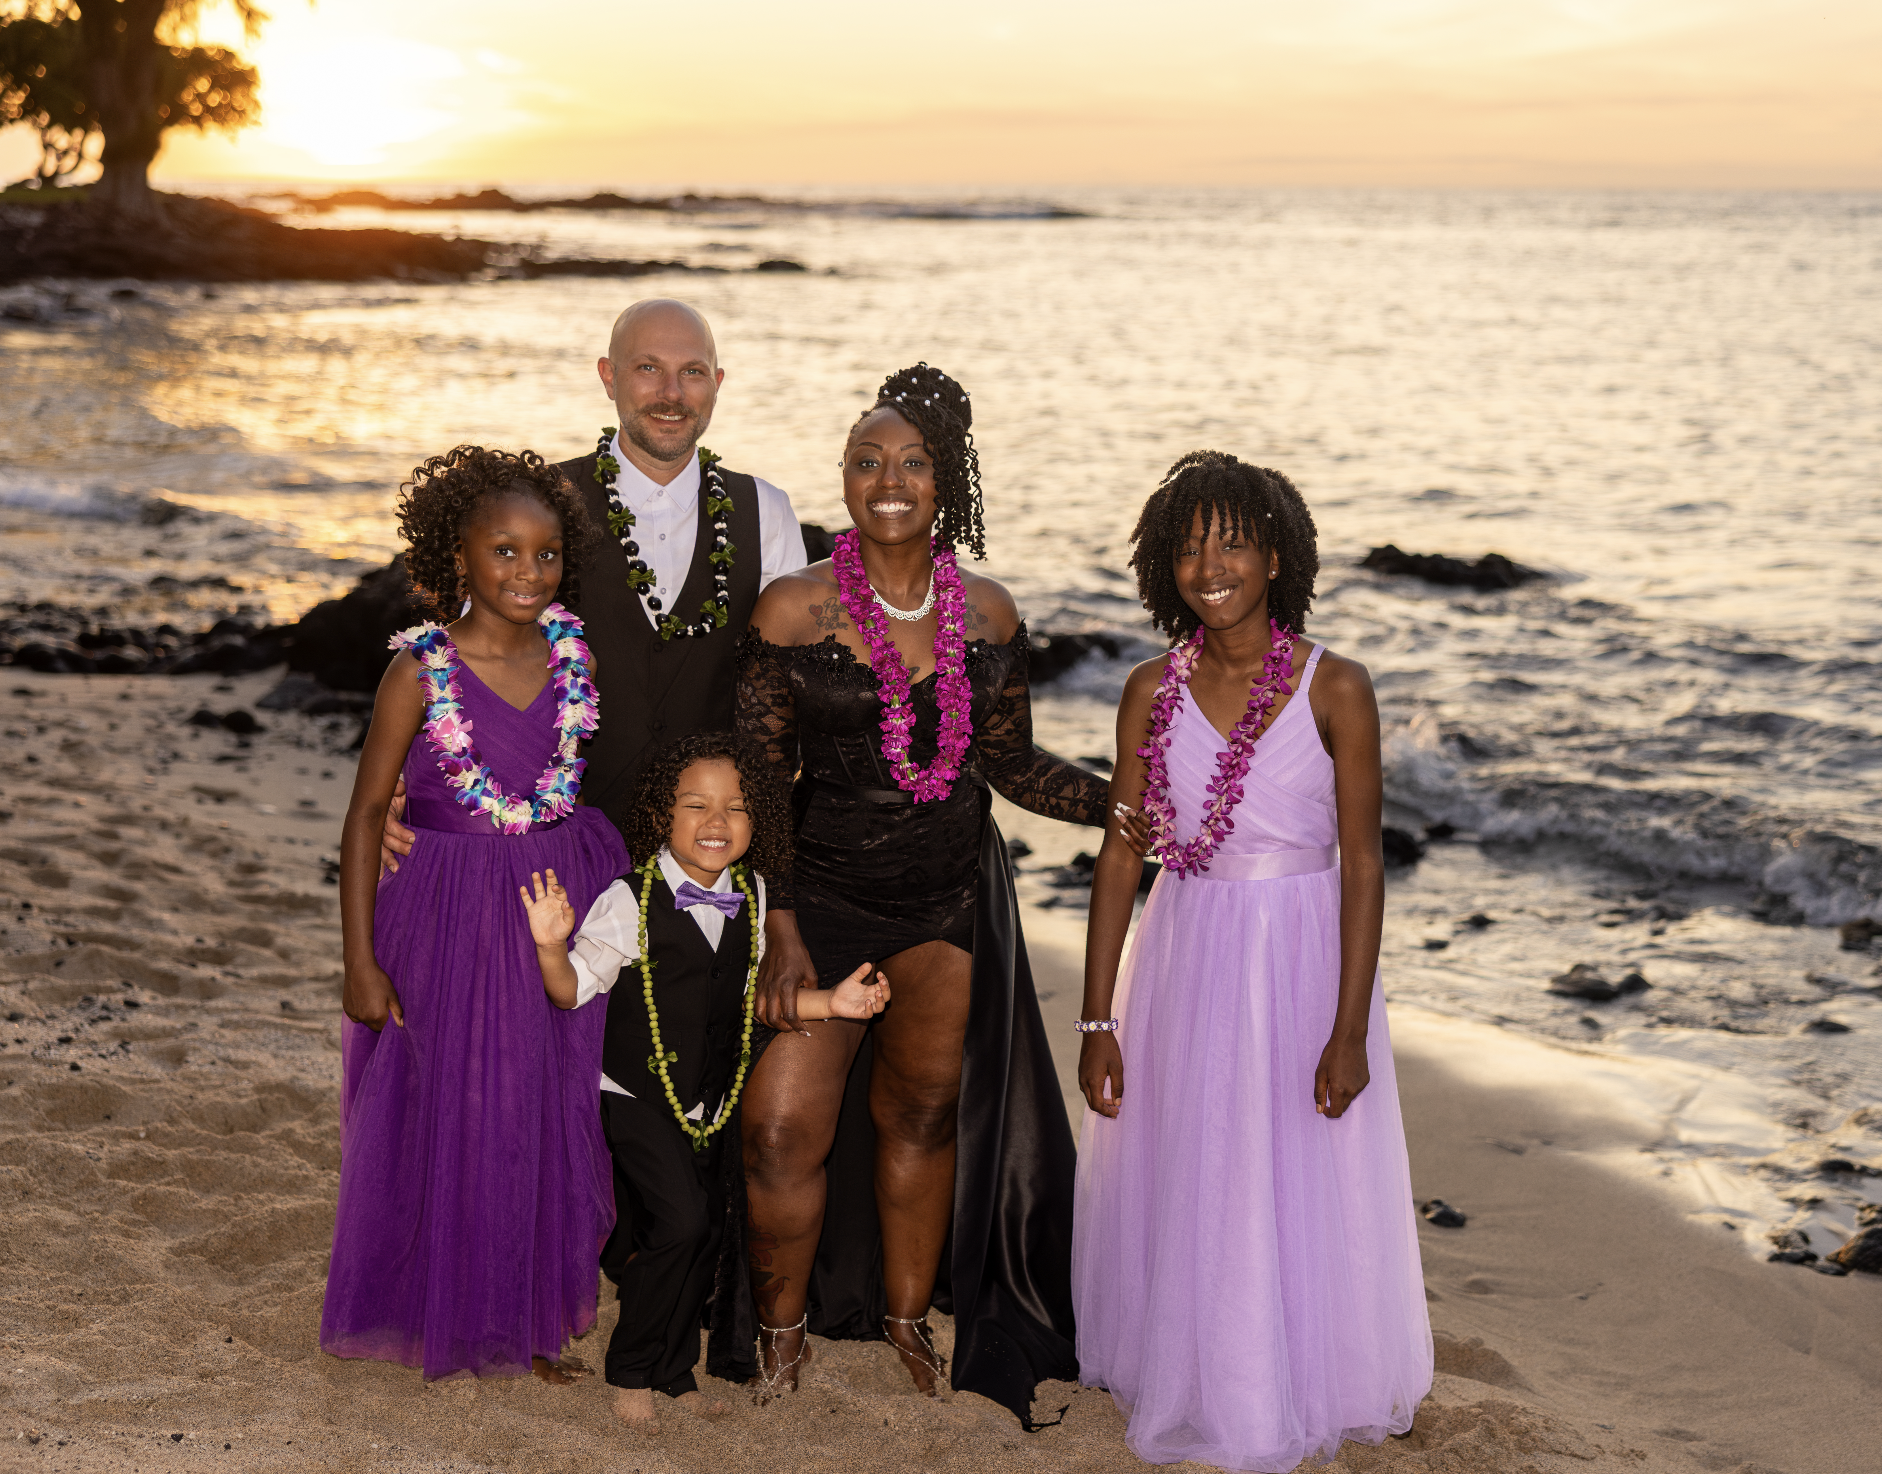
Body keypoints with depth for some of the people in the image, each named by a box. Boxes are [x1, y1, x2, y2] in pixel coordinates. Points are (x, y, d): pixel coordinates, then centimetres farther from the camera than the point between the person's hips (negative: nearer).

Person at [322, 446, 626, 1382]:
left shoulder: (575, 653, -1)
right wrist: (361, 960, -10)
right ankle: (445, 1318, 27)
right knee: (445, 1118, 7)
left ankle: (526, 1321, 29)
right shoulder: (421, 673, -12)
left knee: (548, 1118, 11)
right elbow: (366, 817, -8)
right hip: (450, 916, -4)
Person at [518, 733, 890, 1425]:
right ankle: (631, 1371, 0)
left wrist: (831, 1001, 5)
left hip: (708, 1104, 6)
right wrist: (552, 947, -35)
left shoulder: (748, 900, 2)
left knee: (700, 1230, 10)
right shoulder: (630, 901, -15)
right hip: (636, 1095, -6)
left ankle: (675, 1373, 30)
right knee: (683, 1220, -19)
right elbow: (572, 989, -14)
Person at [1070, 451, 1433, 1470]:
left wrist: (1350, 1027, -12)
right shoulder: (1153, 691, 1)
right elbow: (1119, 856, 4)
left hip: (1304, 961, -2)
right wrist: (1098, 1021, 2)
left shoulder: (1334, 688, -7)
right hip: (1186, 964, 3)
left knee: (1302, 1197, 6)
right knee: (1181, 1190, 10)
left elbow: (1362, 862, -7)